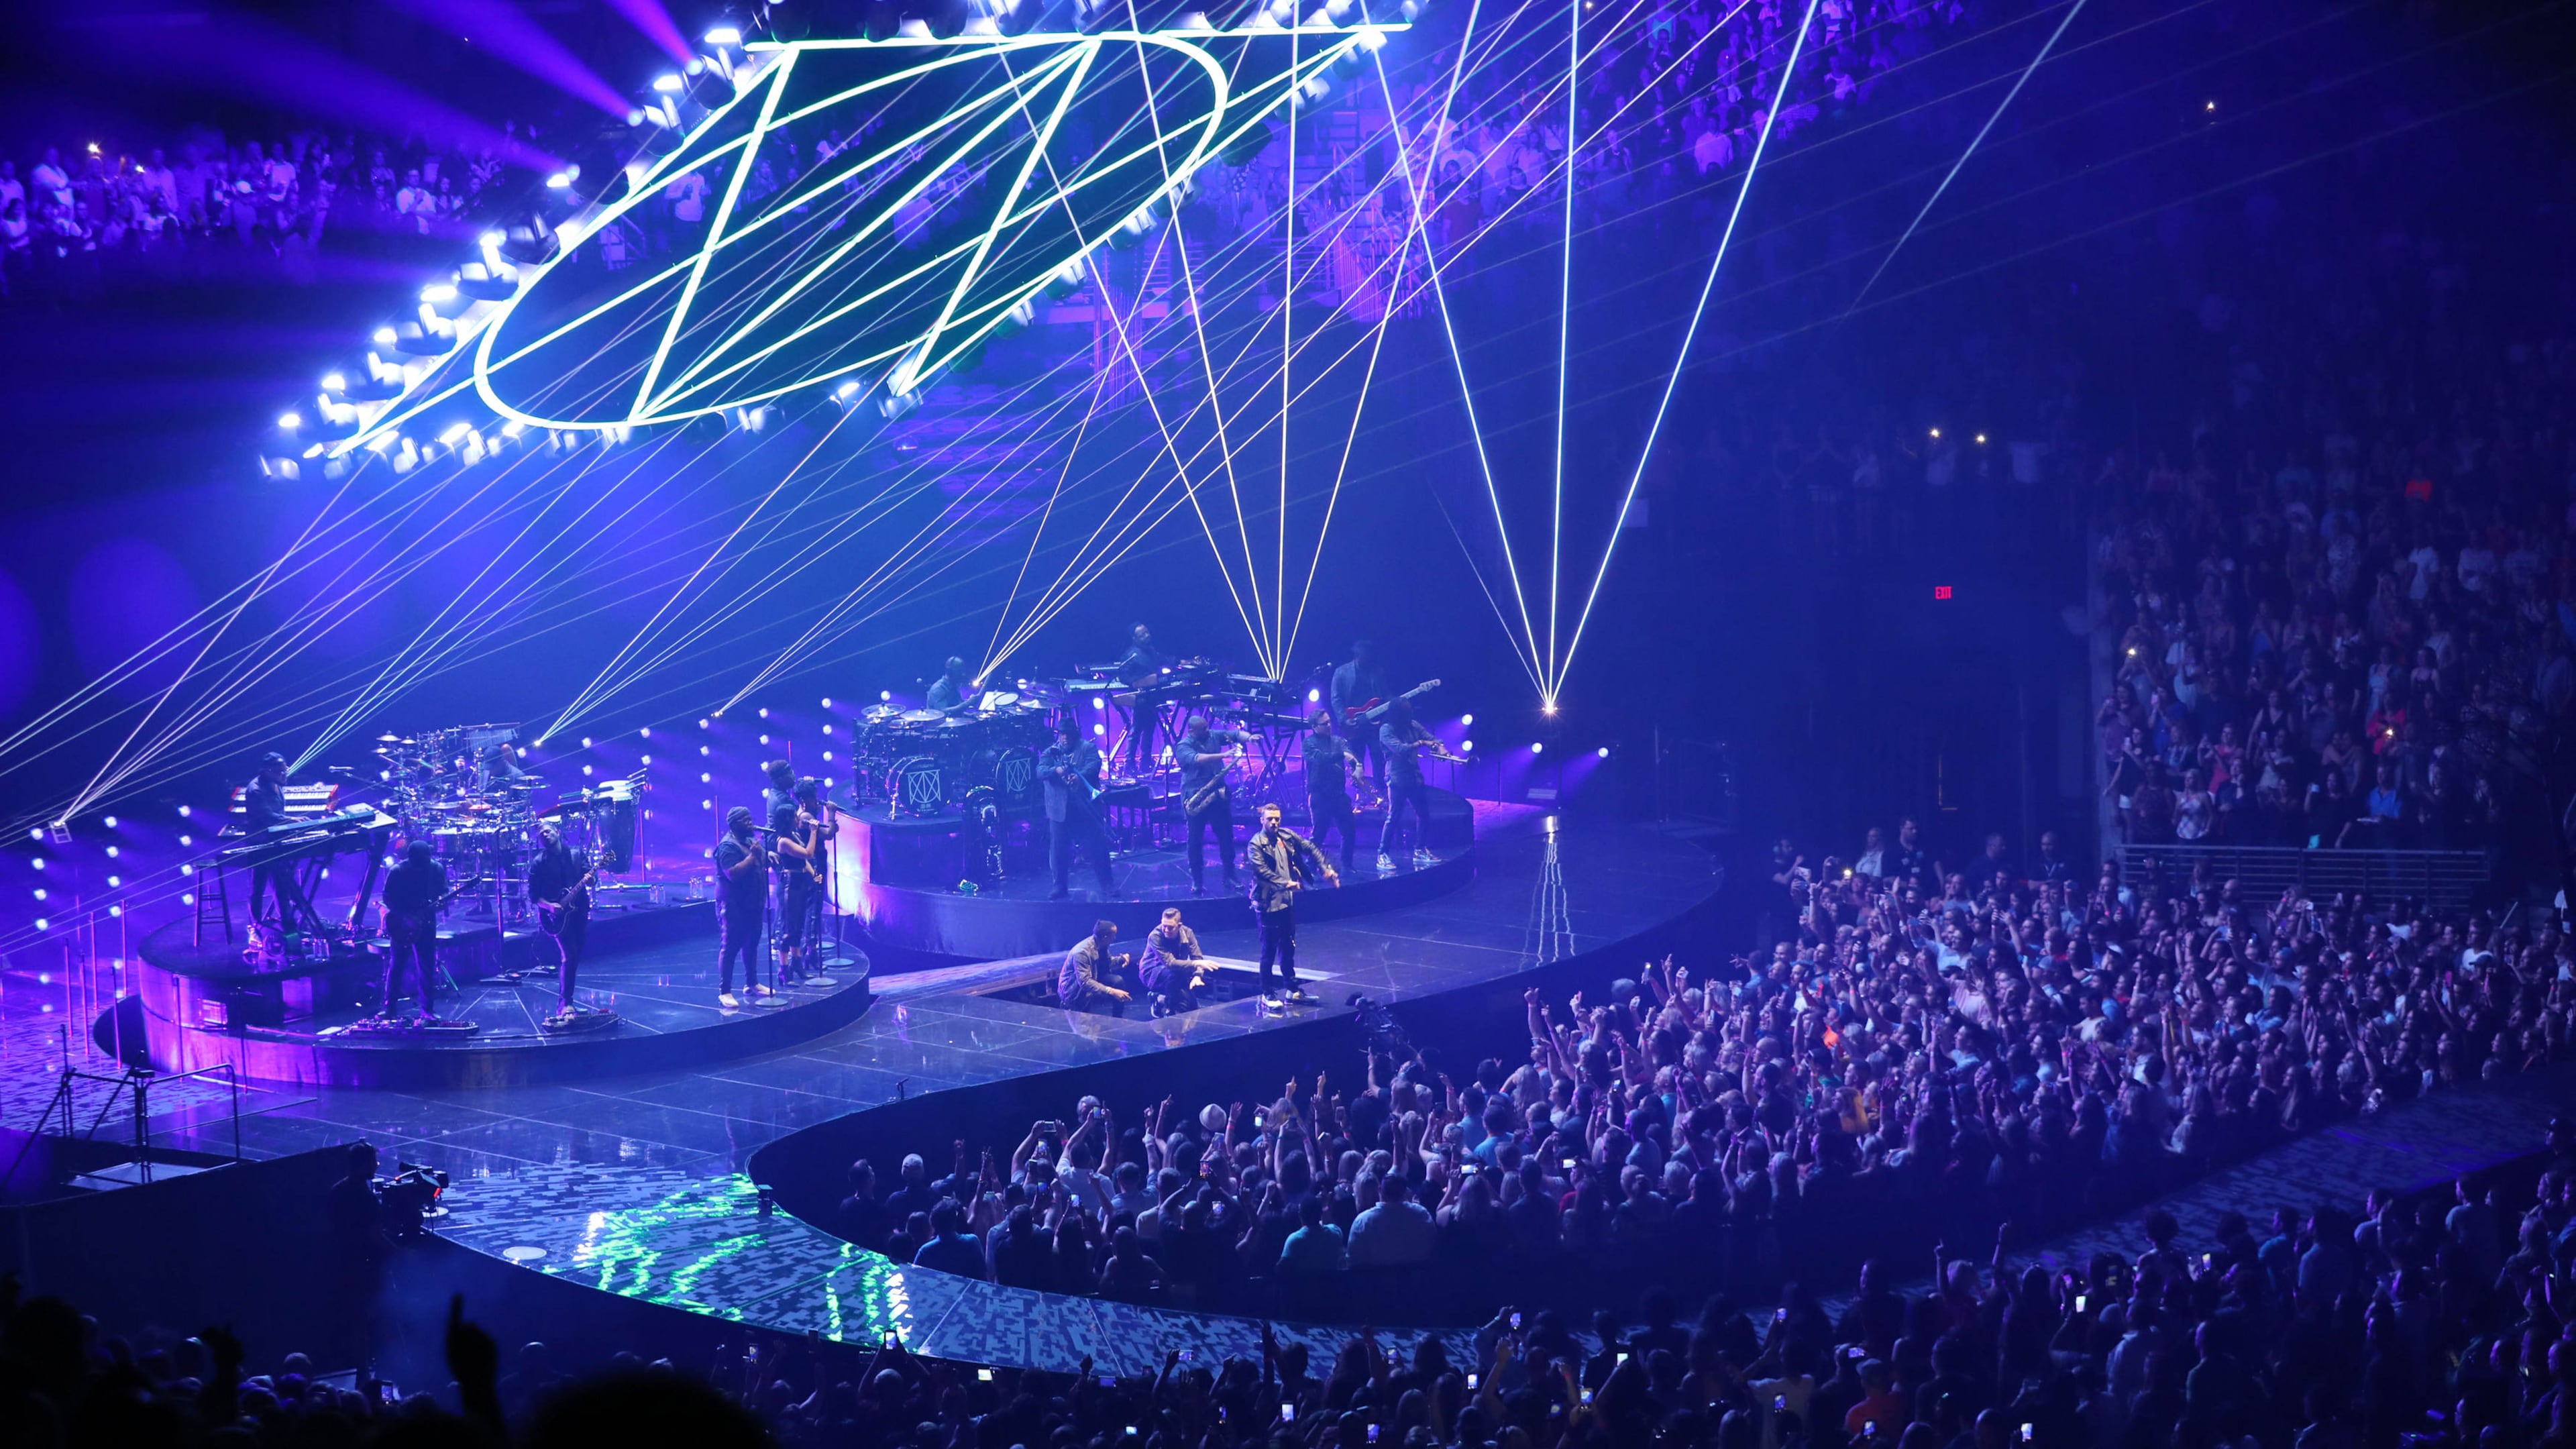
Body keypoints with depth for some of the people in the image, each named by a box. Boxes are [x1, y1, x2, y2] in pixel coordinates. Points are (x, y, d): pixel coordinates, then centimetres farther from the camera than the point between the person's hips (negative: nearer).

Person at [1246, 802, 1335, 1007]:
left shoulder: (1287, 836, 6)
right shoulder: (1256, 845, -12)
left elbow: (1310, 849, 8)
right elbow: (1262, 871, -23)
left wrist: (1326, 869, -4)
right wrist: (1285, 883, -31)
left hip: (1288, 901, 6)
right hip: (1268, 903, -6)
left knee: (1288, 947, 16)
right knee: (1269, 950, -1)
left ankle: (1291, 988, 28)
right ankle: (1266, 994, 8)